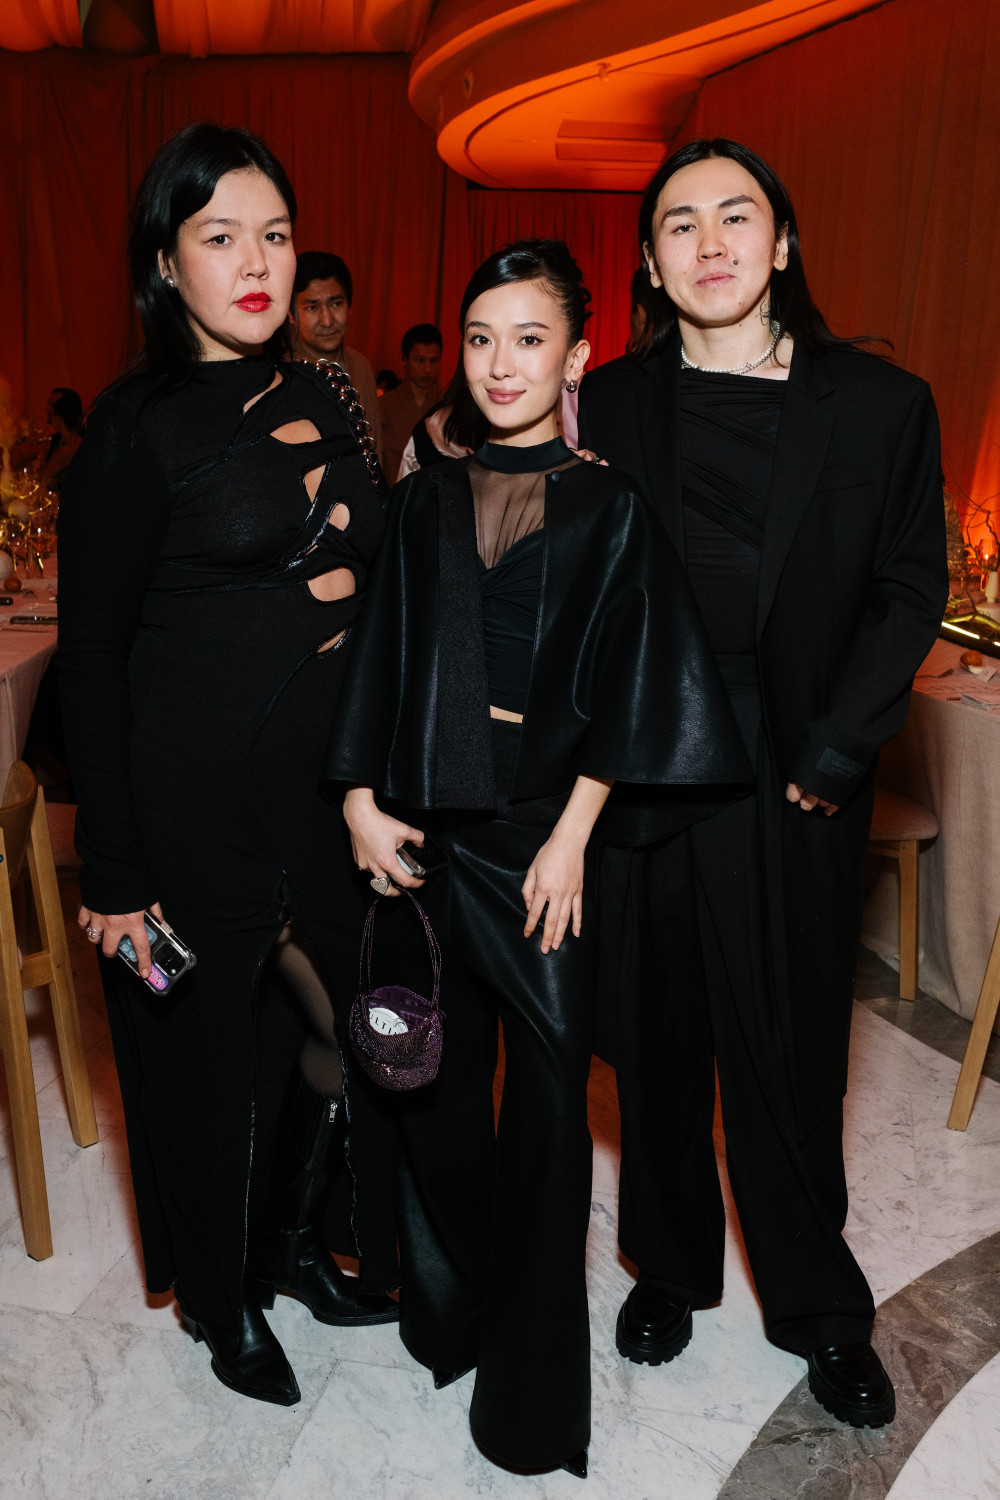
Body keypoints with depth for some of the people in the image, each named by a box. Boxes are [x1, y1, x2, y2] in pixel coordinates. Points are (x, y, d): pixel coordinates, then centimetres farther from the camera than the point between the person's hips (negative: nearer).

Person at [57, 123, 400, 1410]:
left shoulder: (322, 404, 9)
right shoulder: (138, 426, -9)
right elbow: (91, 654, -9)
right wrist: (115, 869, -12)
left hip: (329, 771, 6)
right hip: (196, 785, -6)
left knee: (354, 1018, 13)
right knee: (209, 1041, 10)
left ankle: (290, 1243, 41)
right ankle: (221, 1301, 37)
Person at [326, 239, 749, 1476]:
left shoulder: (608, 508, 0)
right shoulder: (425, 502, 8)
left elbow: (625, 681, -4)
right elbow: (380, 658, 7)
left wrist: (572, 835, -10)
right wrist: (361, 802, -1)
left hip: (545, 828, -2)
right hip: (426, 822, 3)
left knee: (550, 1084, 3)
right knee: (438, 1070, 12)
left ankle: (533, 1373, 21)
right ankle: (442, 1306, 34)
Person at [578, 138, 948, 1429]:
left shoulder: (880, 405, -1)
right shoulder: (606, 406, 2)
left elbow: (908, 592, 1)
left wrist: (832, 756, -8)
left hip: (796, 781, -1)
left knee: (791, 1046, 10)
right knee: (657, 1036, 14)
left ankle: (818, 1307, 32)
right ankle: (668, 1265, 36)